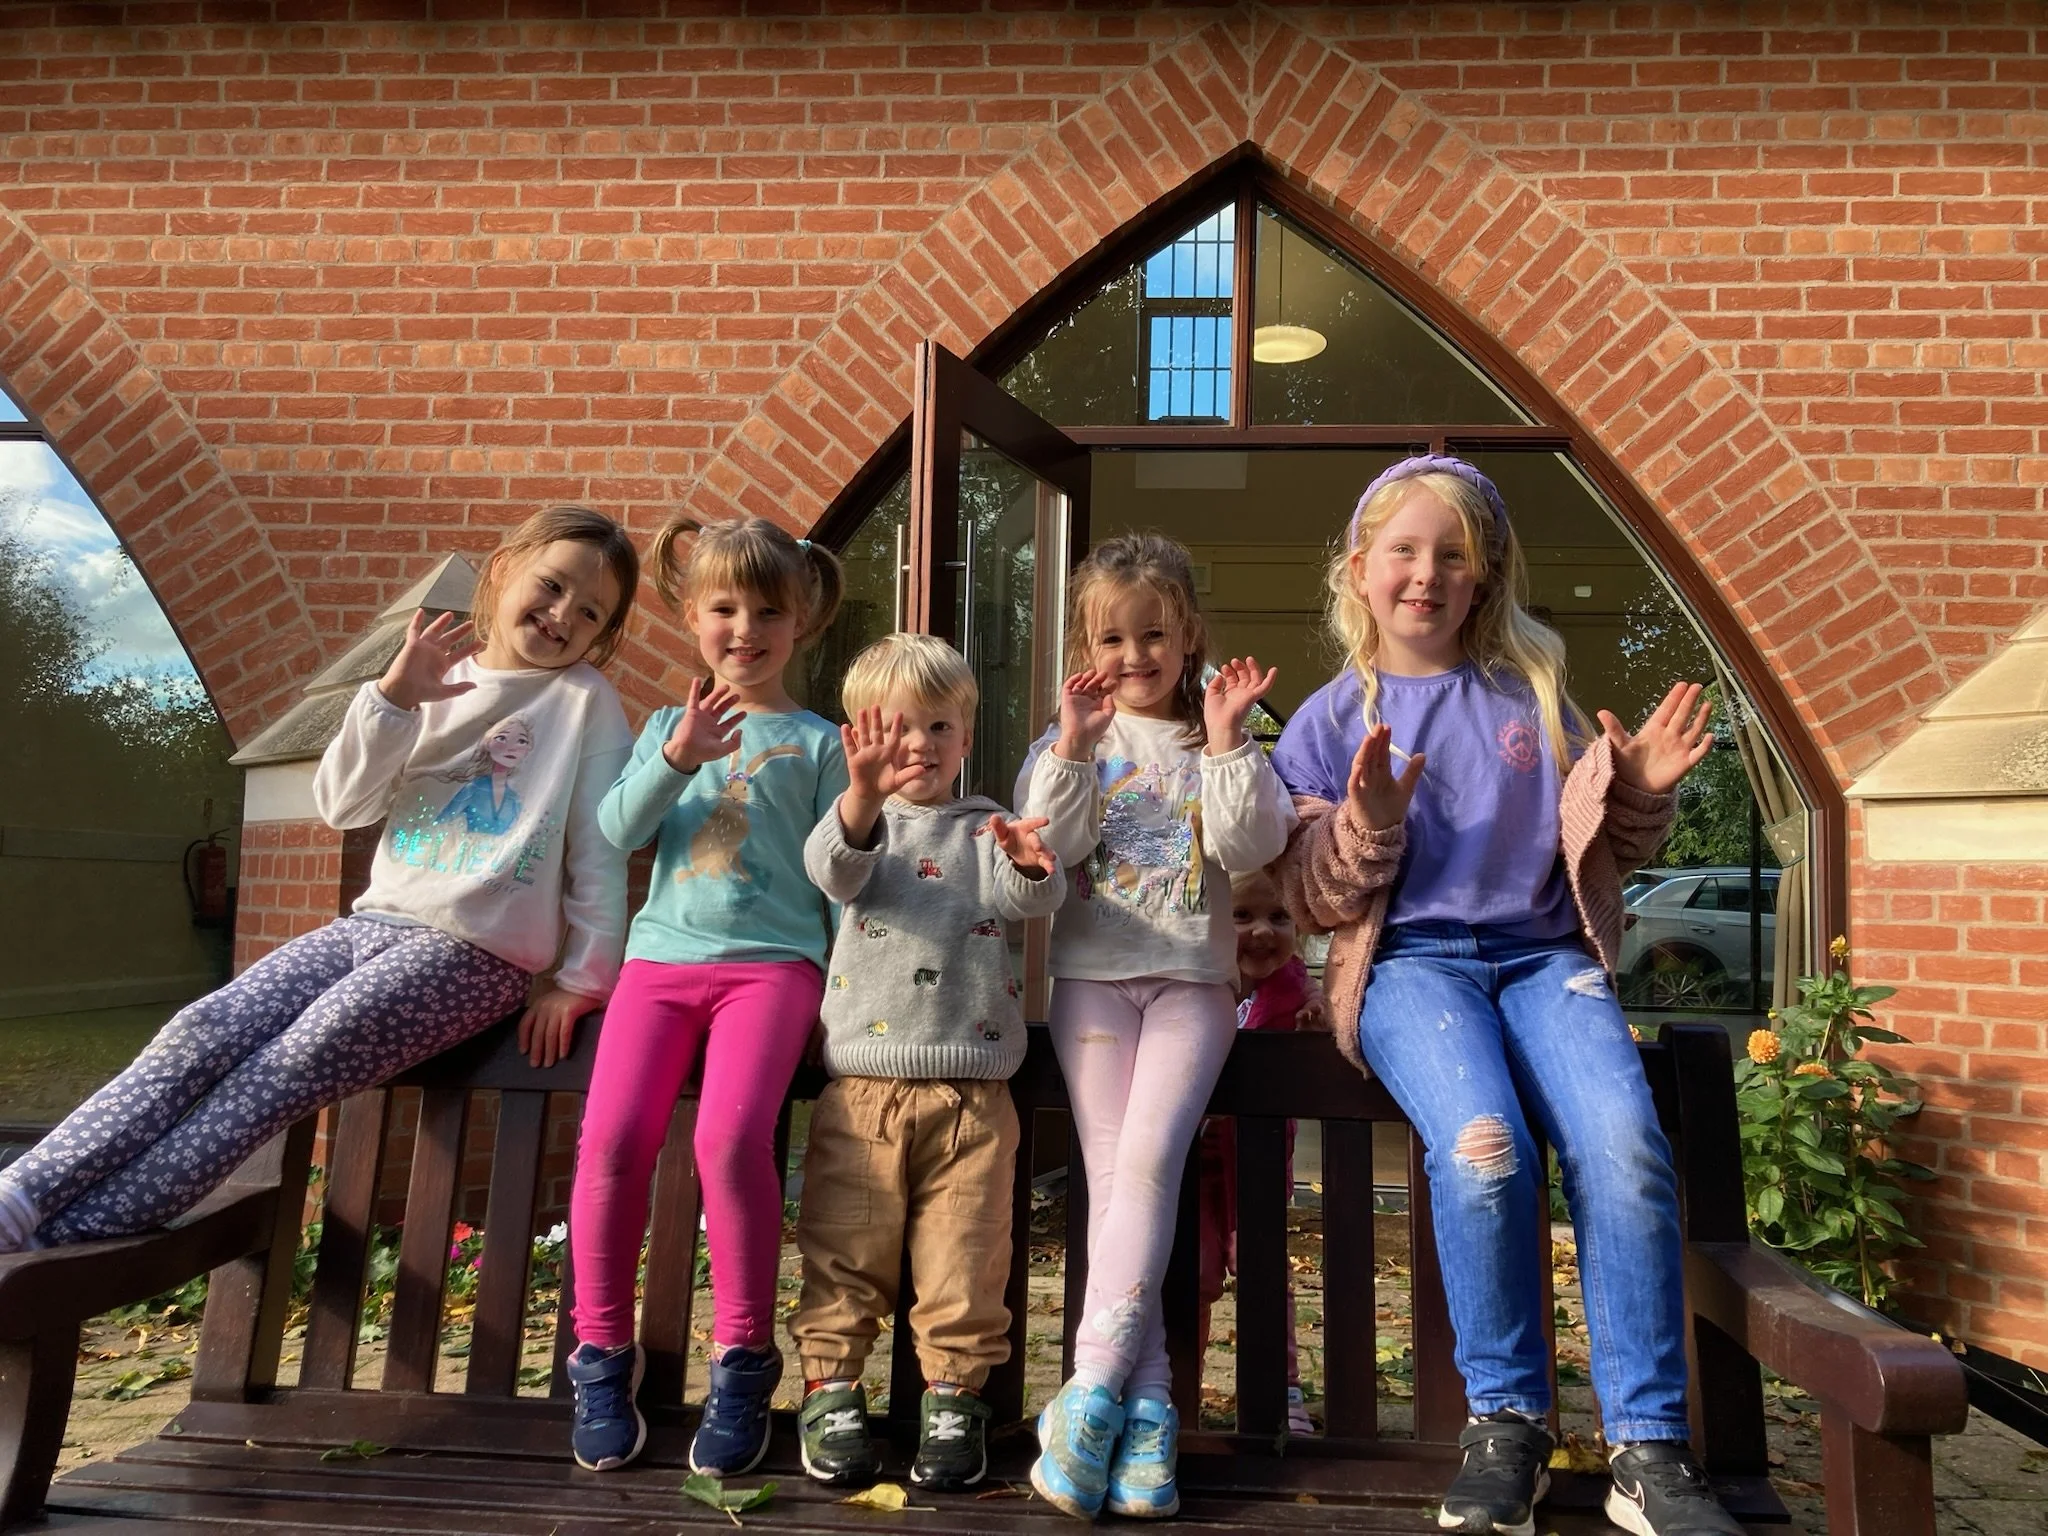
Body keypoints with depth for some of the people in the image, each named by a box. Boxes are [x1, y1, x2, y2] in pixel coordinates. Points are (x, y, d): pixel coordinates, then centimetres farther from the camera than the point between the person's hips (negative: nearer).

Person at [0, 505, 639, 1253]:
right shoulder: (435, 681, 11)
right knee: (200, 1032, -12)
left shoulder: (587, 699, -4)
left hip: (475, 952, -5)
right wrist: (391, 699, -10)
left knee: (289, 1066, -19)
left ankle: (69, 1239, -13)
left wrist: (584, 981, -6)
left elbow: (600, 851, -5)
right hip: (374, 921, 6)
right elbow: (342, 807, 4)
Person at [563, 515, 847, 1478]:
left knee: (731, 1135, -25)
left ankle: (743, 1361, -4)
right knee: (612, 1135, -17)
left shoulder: (817, 740, 10)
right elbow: (620, 829, 4)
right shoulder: (667, 724, 19)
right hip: (663, 954, 3)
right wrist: (678, 758, -13)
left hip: (774, 959, -3)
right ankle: (603, 1353, 5)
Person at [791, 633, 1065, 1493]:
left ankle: (954, 1395, 19)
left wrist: (1029, 864, -31)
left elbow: (1033, 900, -6)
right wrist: (864, 793, -36)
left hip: (973, 1091, 1)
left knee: (966, 1256, 5)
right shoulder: (861, 821, 7)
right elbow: (834, 870, -16)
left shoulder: (986, 830, 10)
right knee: (845, 1250, 6)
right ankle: (830, 1387, 20)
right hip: (862, 1086, 0)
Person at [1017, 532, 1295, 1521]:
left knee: (1150, 1155, -16)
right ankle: (1148, 1404, -5)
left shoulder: (1217, 741, 11)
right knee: (1111, 1169, -8)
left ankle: (1093, 1385, -14)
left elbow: (1251, 847, -4)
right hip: (1093, 974, 1)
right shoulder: (1071, 738, 11)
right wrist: (1075, 744, -13)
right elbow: (1048, 844, -5)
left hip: (1192, 978, 0)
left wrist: (1225, 742, -11)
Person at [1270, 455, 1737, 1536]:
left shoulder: (1531, 691, 15)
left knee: (1624, 1146, -26)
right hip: (1409, 960, -2)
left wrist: (1634, 793, -2)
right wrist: (1365, 827, -15)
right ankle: (1505, 1425, -7)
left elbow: (1602, 850, 19)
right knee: (1482, 1148, -30)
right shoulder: (1329, 722, 9)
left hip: (1545, 952, 2)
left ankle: (1649, 1449, -11)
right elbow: (1309, 900, 4)